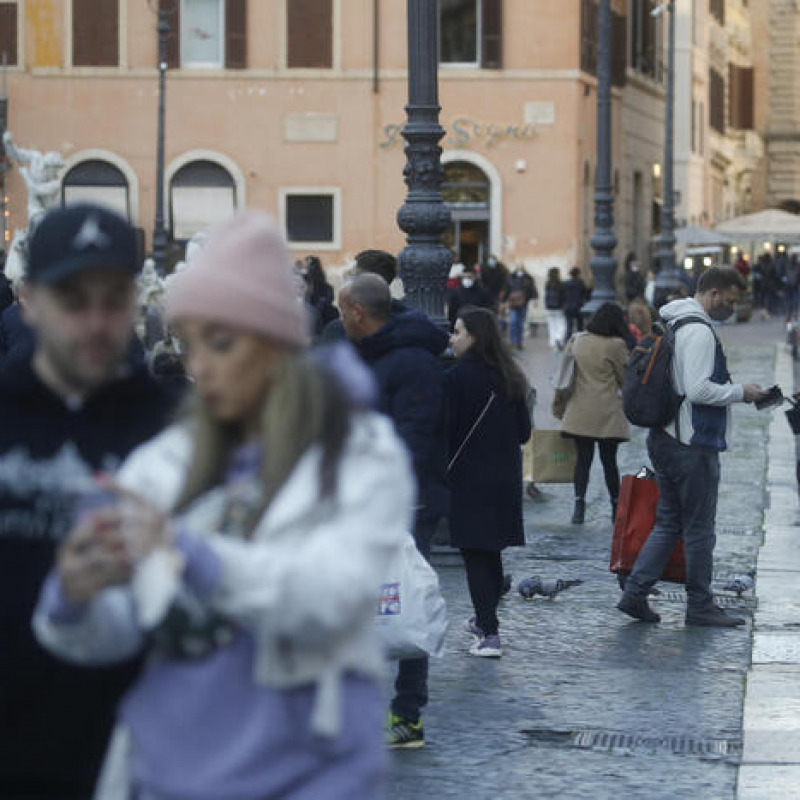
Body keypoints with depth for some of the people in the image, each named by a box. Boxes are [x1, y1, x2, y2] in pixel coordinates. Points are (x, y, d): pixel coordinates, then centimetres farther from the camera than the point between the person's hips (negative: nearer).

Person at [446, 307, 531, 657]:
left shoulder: (458, 377, -14)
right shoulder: (509, 378, 5)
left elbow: (447, 428, -15)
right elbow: (524, 431, 9)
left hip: (469, 478, -7)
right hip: (506, 478, 7)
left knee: (475, 555, -3)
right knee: (491, 553, 19)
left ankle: (489, 634, -8)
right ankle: (485, 619, 32)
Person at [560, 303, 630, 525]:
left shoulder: (578, 342, 5)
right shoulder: (616, 346, -10)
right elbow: (625, 378, -1)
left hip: (580, 412, 3)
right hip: (608, 414, -3)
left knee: (583, 459, 7)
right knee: (609, 460, 6)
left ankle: (579, 504, -5)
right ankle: (617, 508, 12)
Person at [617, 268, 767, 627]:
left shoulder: (672, 325, 15)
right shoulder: (699, 331, -17)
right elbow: (699, 390, -23)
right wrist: (740, 392, -11)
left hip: (664, 440, 10)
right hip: (693, 445, -10)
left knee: (668, 522, 14)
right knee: (699, 529, 1)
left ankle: (635, 593, 9)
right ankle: (700, 606, 9)